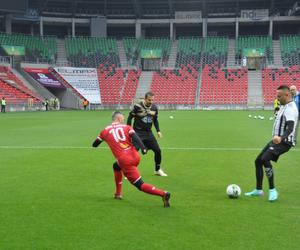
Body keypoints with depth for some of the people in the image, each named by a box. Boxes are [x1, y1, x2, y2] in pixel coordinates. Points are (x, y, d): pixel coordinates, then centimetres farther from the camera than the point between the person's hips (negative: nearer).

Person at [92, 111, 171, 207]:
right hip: (135, 156, 5)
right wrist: (143, 148, -22)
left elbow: (94, 145, 24)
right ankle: (118, 194, 34)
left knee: (140, 185, 1)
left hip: (125, 161, -5)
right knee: (116, 166, 33)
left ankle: (163, 194, -18)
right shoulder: (126, 127, 11)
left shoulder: (105, 131, 11)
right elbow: (135, 137, -10)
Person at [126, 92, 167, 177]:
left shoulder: (154, 107, 1)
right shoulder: (137, 106, -14)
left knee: (158, 150, 3)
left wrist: (158, 131, 6)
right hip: (138, 132, -5)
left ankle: (157, 170, 24)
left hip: (148, 133, 5)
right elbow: (130, 117, -4)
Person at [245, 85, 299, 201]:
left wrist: (281, 138, -52)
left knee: (265, 159, -29)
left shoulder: (290, 109, -20)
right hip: (277, 139, 10)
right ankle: (258, 190, 22)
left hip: (284, 142, -10)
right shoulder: (284, 106, 11)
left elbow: (290, 128, -34)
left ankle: (272, 190, -19)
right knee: (258, 161, 10)